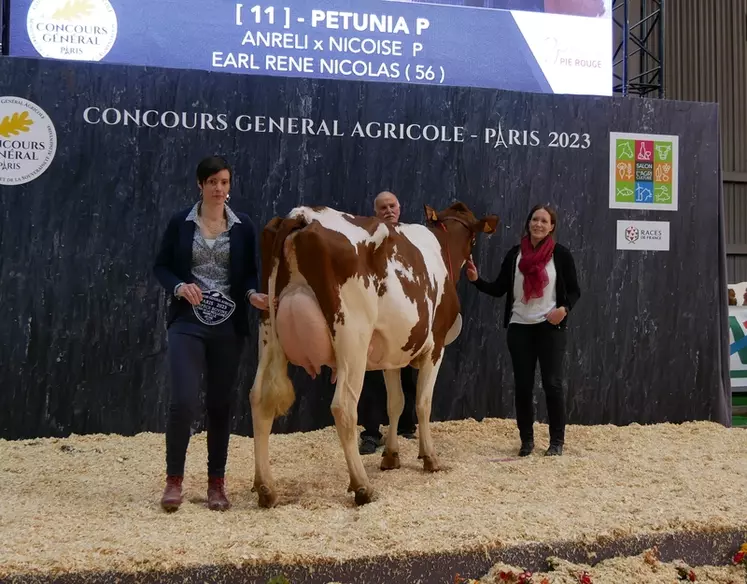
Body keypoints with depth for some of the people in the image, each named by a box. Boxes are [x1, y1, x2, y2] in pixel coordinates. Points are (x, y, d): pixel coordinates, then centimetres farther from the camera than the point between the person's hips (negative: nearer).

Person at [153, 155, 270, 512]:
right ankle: (174, 480, 7)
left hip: (228, 326, 2)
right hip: (187, 323, -1)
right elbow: (161, 266, 5)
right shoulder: (180, 222, 1)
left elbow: (250, 272, 7)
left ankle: (216, 483, 20)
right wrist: (179, 287, -15)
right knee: (184, 401, -12)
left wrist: (252, 294, -14)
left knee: (220, 403, 8)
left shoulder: (243, 226, 4)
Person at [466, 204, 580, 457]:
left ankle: (557, 440, 12)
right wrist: (476, 280, -12)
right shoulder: (515, 254, 3)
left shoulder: (561, 254, -3)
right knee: (522, 385, 7)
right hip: (519, 327, 3)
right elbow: (498, 289, 4)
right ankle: (526, 439, 19)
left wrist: (564, 308, -19)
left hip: (550, 327, -2)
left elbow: (574, 291, 1)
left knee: (552, 383, 0)